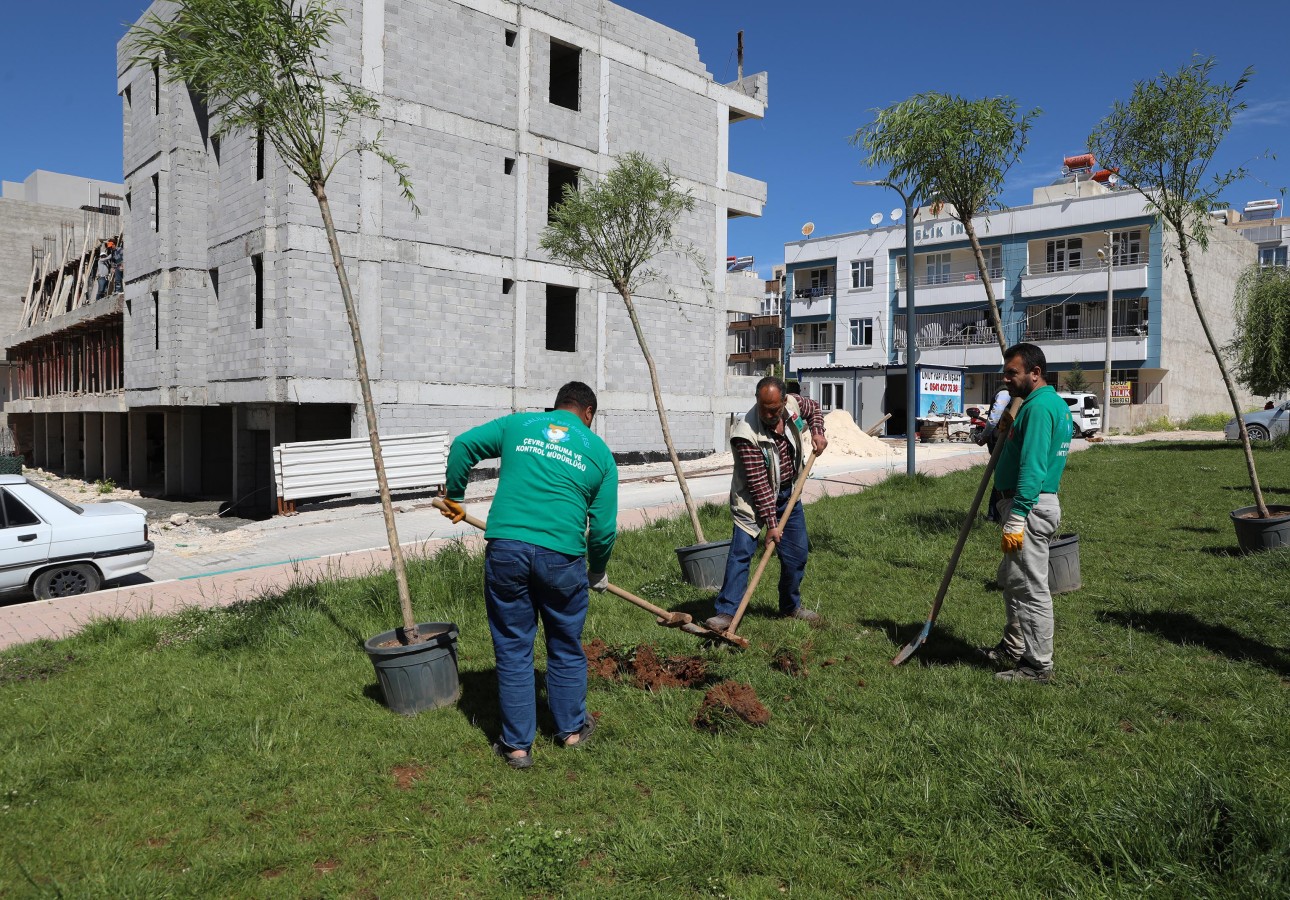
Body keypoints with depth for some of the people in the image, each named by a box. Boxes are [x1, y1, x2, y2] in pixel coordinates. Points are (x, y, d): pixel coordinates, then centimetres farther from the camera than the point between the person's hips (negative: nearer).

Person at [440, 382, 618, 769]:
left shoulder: (517, 424, 16)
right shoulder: (599, 451, 12)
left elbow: (463, 444, 9)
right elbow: (604, 526, 9)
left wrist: (454, 497, 22)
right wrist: (598, 573, 24)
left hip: (505, 547, 1)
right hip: (561, 556, 0)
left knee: (513, 650, 12)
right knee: (566, 649, 18)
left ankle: (517, 745, 21)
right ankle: (571, 729, 35)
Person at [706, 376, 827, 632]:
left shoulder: (794, 403, -12)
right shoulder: (746, 434, -30)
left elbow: (814, 409, 15)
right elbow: (758, 483, -29)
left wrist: (817, 433, -4)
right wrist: (770, 523, -28)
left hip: (788, 492, 6)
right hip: (754, 498, -6)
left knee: (797, 554, 9)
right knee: (741, 551, -16)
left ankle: (791, 606, 28)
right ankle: (726, 611, -11)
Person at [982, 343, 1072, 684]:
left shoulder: (1038, 407, -18)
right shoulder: (1056, 403, 16)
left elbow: (1032, 468, -25)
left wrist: (1016, 519, -26)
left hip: (1030, 507, -11)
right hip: (1033, 505, 11)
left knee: (1031, 588, -3)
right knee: (1010, 580, 20)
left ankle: (1039, 666, 7)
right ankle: (1014, 649, 32)